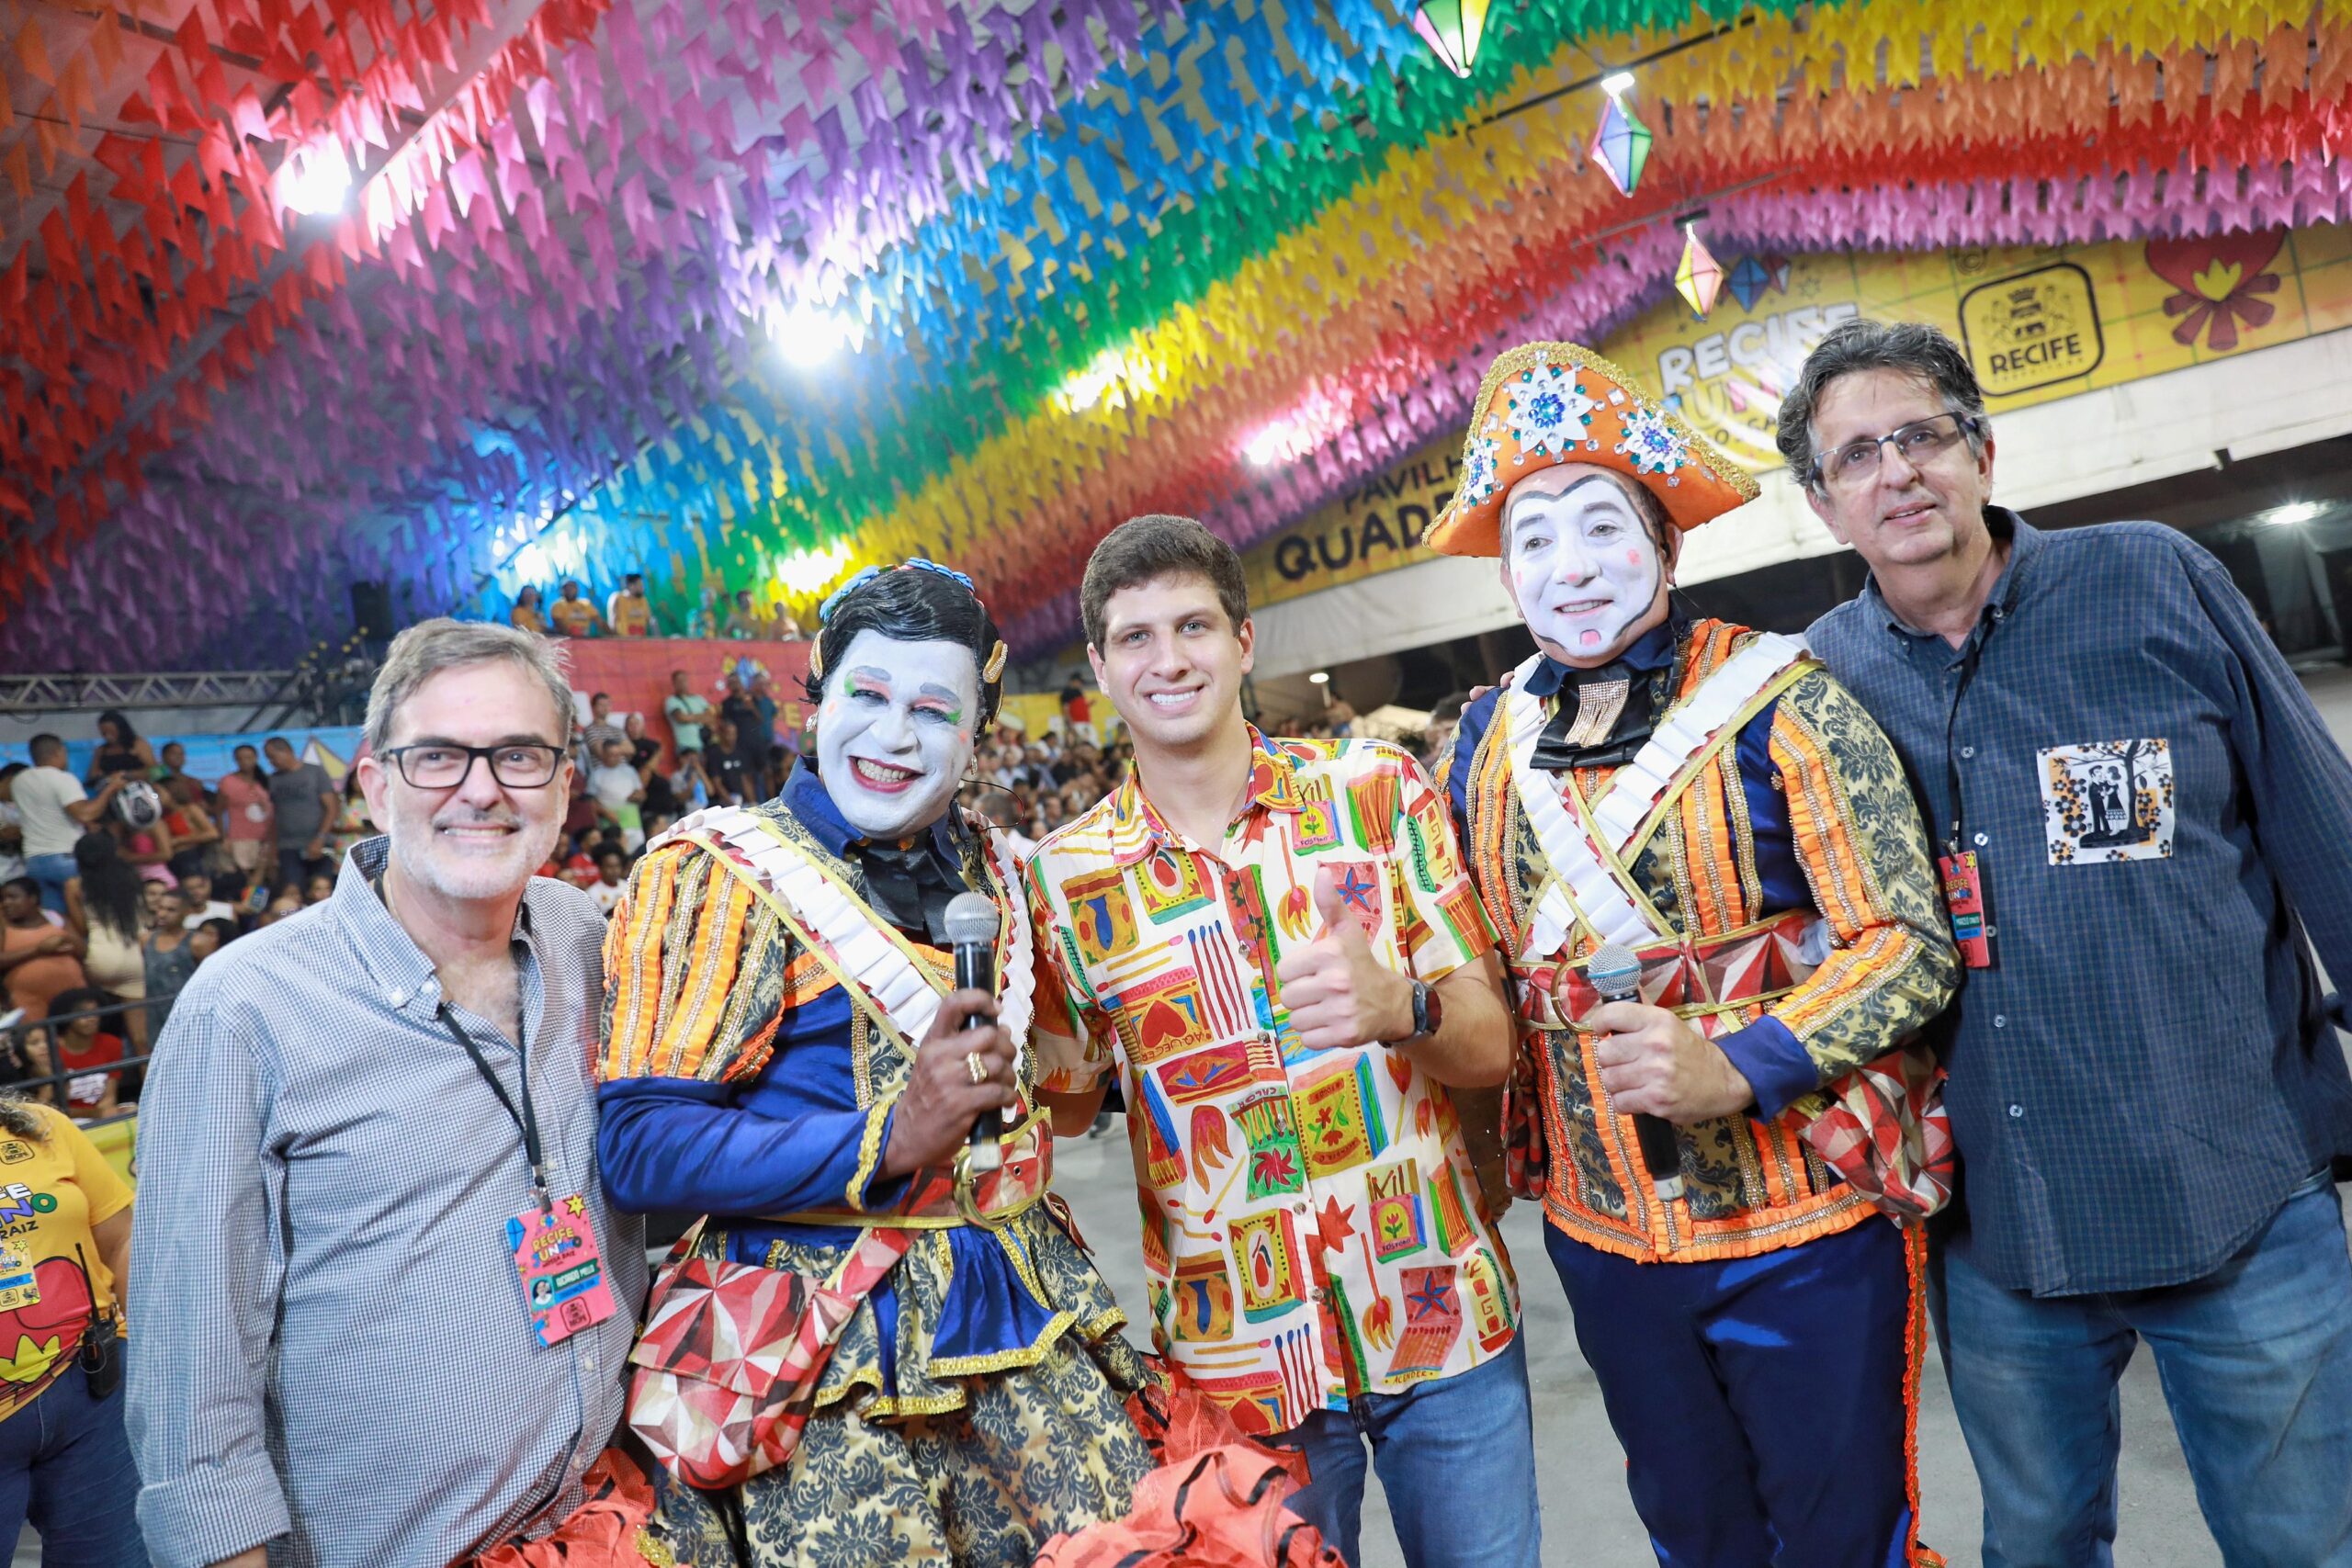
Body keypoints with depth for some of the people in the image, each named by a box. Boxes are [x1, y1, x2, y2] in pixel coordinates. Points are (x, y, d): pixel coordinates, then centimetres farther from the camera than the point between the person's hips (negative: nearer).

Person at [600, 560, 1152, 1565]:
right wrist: (889, 1141, -23)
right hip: (839, 1364, -5)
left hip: (1024, 1329, 5)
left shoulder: (992, 876, 11)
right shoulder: (718, 872, -7)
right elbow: (640, 1146, -15)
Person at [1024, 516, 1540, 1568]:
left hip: (1443, 1317, 1)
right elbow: (1064, 1108, 4)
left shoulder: (1378, 791, -5)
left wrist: (1397, 1007, -27)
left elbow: (1489, 1048, -5)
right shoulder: (1065, 879, -5)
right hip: (1238, 1355, 0)